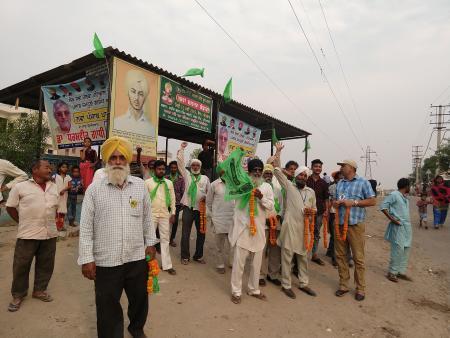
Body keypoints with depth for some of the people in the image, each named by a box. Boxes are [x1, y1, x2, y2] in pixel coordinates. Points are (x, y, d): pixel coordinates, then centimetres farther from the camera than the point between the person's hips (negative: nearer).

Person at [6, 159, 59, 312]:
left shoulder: (54, 187, 8)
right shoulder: (20, 187, -5)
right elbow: (10, 207, 2)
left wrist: (48, 220, 11)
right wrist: (23, 222, 2)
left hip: (50, 234, 4)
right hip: (28, 234, -4)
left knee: (46, 265, 13)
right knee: (21, 265, 8)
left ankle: (40, 290, 32)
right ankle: (18, 295, 27)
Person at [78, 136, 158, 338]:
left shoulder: (140, 186, 0)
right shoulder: (94, 189, -6)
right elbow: (86, 227, -5)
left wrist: (150, 243, 7)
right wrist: (86, 258, -6)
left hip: (137, 257, 3)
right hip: (105, 260, -2)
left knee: (139, 299, 22)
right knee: (107, 306, 13)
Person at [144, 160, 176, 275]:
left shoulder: (169, 183, 6)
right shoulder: (148, 182, -2)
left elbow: (172, 199, 8)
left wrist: (173, 213, 3)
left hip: (165, 215, 2)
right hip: (151, 214, -2)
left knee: (165, 239, 7)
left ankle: (167, 265, 15)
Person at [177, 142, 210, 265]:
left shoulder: (205, 178, 10)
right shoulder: (187, 175, 7)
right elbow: (180, 163, 0)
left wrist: (206, 197, -10)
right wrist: (182, 149, -4)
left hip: (200, 208, 2)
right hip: (188, 208, -1)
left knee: (201, 233, 8)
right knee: (185, 233, 3)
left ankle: (198, 256, 25)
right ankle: (185, 256, 18)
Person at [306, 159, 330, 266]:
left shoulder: (323, 183, 8)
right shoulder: (306, 180, -3)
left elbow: (326, 198, 11)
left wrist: (326, 209, 0)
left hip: (319, 212, 4)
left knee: (316, 234, 13)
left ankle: (314, 255, 25)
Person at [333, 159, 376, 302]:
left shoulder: (363, 182, -2)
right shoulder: (339, 183, 14)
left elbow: (372, 201, -6)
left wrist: (354, 202, -15)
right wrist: (335, 203, -2)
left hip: (355, 225, -5)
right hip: (339, 224, 5)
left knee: (358, 258, 1)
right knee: (340, 256, 9)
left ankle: (360, 288, 15)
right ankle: (343, 285, 21)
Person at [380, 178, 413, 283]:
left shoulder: (405, 197, 15)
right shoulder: (394, 195, -11)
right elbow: (383, 206, -16)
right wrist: (392, 219, -16)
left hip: (407, 226, 9)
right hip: (398, 227, -9)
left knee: (406, 249, 10)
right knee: (398, 249, -8)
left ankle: (401, 272, 21)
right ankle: (392, 272, 4)